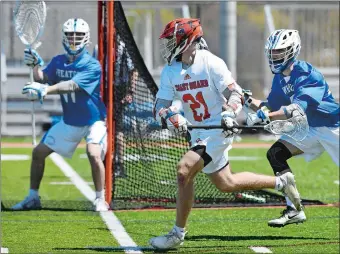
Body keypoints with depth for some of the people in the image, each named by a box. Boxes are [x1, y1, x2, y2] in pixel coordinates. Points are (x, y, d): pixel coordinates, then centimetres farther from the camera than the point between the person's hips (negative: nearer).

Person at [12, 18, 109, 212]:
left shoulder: (92, 65, -22)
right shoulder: (58, 62, -1)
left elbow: (72, 85, -37)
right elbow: (43, 78, -15)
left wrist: (45, 90, -51)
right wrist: (36, 65, -35)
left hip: (93, 121, -6)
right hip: (69, 121, 6)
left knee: (94, 154, -29)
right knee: (39, 152, 5)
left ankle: (100, 201, -14)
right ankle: (33, 198, 20)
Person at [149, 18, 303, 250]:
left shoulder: (211, 63, -16)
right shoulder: (170, 71, 1)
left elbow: (236, 93, -18)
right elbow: (160, 107, -4)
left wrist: (229, 113, -38)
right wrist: (171, 117, -27)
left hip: (219, 129, -8)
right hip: (198, 132, 8)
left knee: (184, 170, -22)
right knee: (225, 184, 17)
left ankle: (178, 234, -11)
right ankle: (281, 182, 34)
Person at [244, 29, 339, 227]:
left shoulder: (307, 75, -25)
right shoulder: (280, 78, 1)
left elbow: (296, 109, -37)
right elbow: (270, 107, 8)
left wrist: (265, 117, -44)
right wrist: (249, 101, -10)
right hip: (310, 129, 8)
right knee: (275, 153, -7)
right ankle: (294, 210, -7)